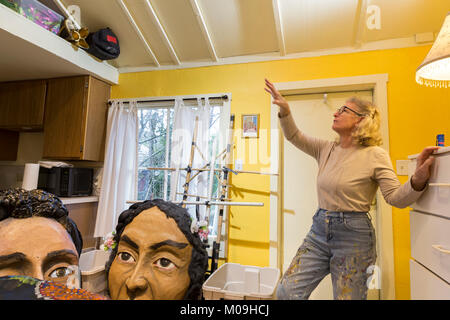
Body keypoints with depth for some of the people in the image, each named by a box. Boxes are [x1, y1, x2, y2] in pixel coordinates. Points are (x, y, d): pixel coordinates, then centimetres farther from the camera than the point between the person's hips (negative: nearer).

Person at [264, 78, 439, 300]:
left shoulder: (375, 155, -8)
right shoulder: (326, 149, 7)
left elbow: (396, 197, -13)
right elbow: (294, 137, 9)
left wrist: (418, 180, -32)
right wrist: (285, 110, -5)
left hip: (353, 235, -4)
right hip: (319, 230, 5)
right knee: (286, 292, 1)